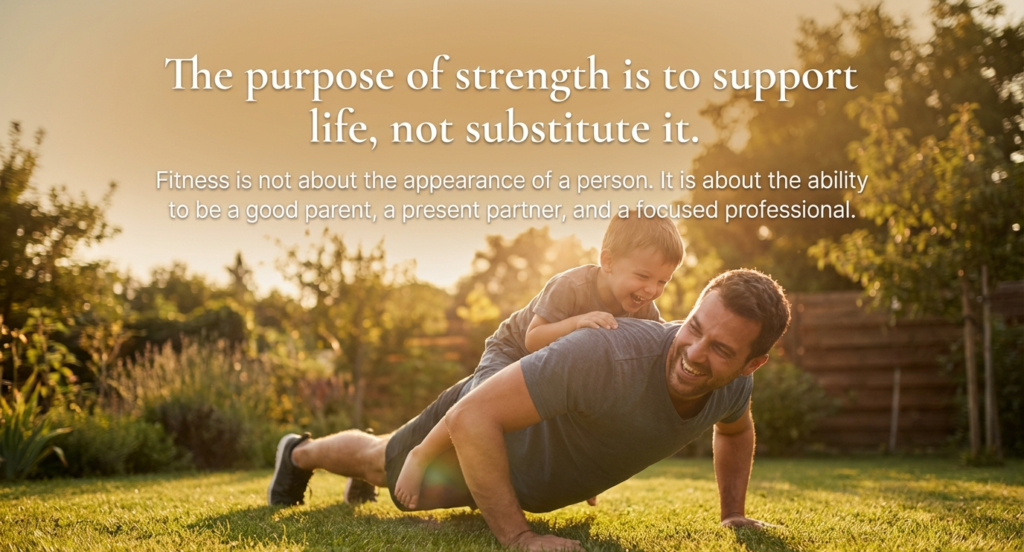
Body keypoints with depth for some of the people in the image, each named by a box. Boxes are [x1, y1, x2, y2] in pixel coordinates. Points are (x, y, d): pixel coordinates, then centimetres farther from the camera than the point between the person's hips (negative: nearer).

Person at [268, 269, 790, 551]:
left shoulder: (733, 379, -25)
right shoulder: (606, 355, -49)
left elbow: (735, 429, 3)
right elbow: (471, 417, -47)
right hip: (480, 422, -6)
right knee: (382, 464, 27)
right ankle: (301, 453, 60)